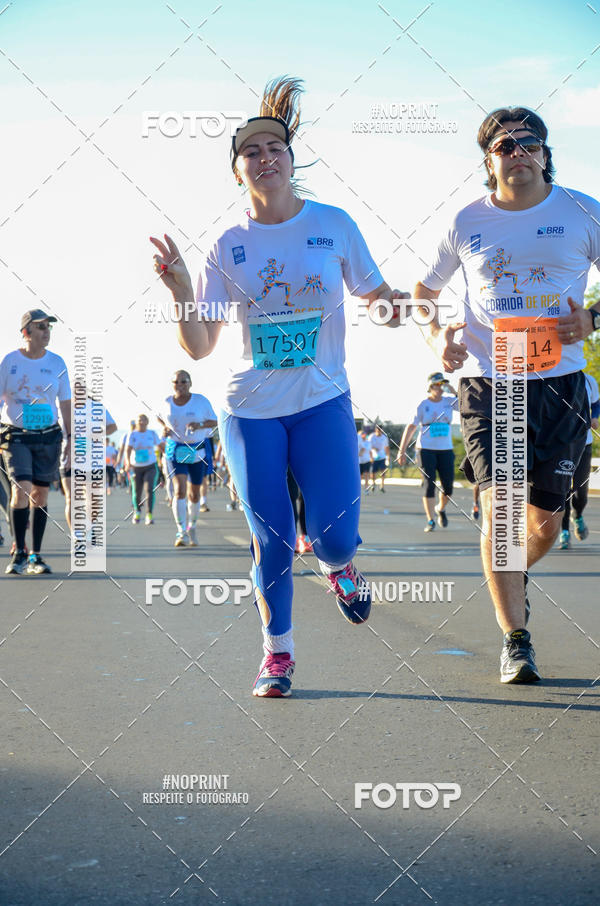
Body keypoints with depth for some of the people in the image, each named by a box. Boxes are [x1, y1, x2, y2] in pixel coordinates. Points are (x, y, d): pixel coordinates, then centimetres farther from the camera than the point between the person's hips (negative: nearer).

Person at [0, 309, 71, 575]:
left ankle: (35, 557, 13)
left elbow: (65, 403, 10)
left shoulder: (56, 362, 4)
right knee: (22, 490, -16)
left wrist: (71, 438, 7)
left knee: (40, 495, 4)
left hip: (48, 436, 2)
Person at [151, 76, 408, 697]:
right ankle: (276, 653, 19)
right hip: (250, 409, 1)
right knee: (271, 540, 1)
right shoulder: (228, 247, 0)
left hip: (323, 401, 0)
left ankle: (338, 567, 28)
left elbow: (373, 291, 11)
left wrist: (389, 303, -13)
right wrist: (181, 291, -18)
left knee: (333, 534, -10)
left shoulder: (334, 225, -1)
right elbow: (199, 348, -1)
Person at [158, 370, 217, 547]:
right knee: (179, 490, -16)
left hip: (198, 451, 0)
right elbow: (160, 417, 21)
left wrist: (200, 425, -19)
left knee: (194, 493, 10)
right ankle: (181, 533, -17)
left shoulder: (201, 401, -6)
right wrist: (165, 428, 0)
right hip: (175, 450, 0)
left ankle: (192, 527, 33)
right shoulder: (167, 402, 1)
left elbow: (214, 422, 0)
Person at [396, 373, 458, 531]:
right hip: (426, 450, -3)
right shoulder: (423, 405, -1)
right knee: (429, 485, -9)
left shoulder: (449, 402, 6)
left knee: (448, 487, 1)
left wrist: (454, 391, -15)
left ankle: (440, 509, 31)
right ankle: (430, 521, -4)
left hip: (446, 450, 3)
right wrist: (402, 451, -6)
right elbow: (411, 427, -2)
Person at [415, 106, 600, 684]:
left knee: (545, 522, 7)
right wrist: (436, 336, 0)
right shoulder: (467, 223, 4)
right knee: (499, 506, -14)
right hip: (487, 384, 0)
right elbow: (423, 290, 18)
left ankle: (512, 575, 43)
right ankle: (515, 640, -2)